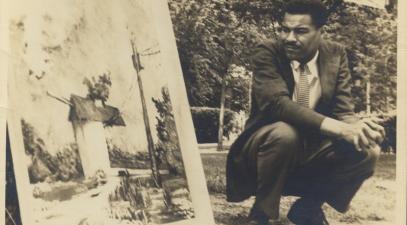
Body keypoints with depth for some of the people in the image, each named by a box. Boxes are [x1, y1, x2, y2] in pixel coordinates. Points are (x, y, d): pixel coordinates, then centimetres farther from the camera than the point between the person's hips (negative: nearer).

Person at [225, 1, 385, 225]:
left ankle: (307, 206, 4)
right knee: (283, 133, -35)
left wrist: (357, 126, -32)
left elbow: (342, 110, -6)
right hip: (270, 144, -4)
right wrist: (337, 127, -40)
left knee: (367, 151, -18)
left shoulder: (336, 54, 0)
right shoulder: (267, 52, -13)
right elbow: (276, 102, -30)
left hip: (313, 150, 4)